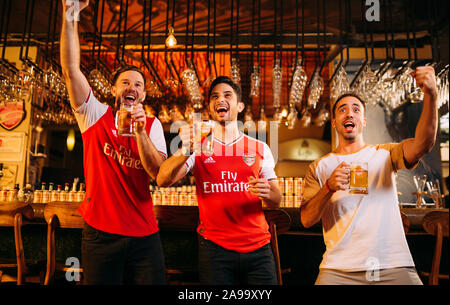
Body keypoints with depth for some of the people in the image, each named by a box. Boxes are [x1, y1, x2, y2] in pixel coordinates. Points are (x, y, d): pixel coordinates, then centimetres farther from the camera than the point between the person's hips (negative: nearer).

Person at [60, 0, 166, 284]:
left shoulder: (152, 125, 5)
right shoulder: (96, 115, 4)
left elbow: (159, 173, -8)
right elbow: (71, 69, -7)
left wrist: (140, 132, -21)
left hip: (144, 234, 1)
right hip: (101, 232, -1)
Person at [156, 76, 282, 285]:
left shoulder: (259, 148, 7)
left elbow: (276, 201, 8)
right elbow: (162, 181, -12)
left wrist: (267, 193, -16)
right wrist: (185, 150, -31)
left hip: (258, 247, 2)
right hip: (214, 248, -1)